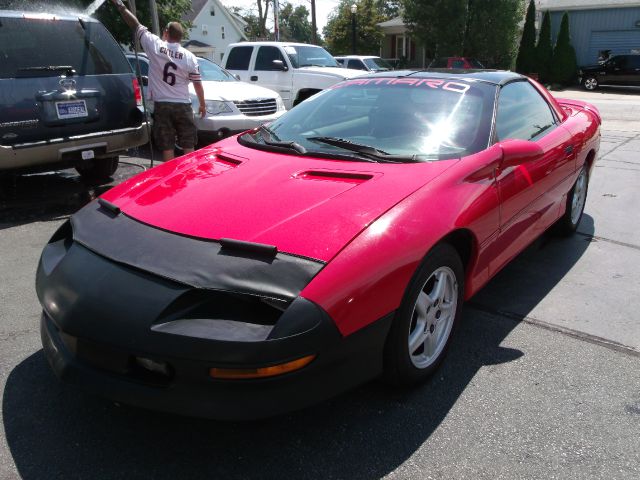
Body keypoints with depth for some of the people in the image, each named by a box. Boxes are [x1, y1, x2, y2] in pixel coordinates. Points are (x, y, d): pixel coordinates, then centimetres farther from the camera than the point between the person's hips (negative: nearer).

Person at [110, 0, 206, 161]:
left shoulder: (154, 45, -2)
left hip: (162, 106, -1)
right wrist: (202, 105, 16)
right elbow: (197, 84, 4)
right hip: (183, 106, 1)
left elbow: (135, 25, 6)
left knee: (167, 148, 2)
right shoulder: (190, 57, 1)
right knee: (188, 147, 6)